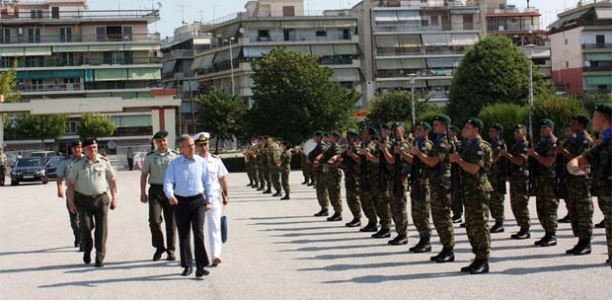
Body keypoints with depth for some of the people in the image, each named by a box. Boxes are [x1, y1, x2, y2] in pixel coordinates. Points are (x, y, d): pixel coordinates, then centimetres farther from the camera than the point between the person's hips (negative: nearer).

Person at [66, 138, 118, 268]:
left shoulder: (104, 162, 2)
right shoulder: (78, 164, 2)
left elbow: (112, 180, 9)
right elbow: (71, 183, 4)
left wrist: (114, 198, 5)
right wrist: (71, 202, -2)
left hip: (101, 198, 0)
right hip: (83, 200, 0)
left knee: (101, 229, -2)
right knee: (85, 228, 0)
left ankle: (100, 258, 8)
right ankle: (87, 251, 26)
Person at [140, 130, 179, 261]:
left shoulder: (175, 156, 6)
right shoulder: (150, 157, 7)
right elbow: (144, 174, 9)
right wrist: (143, 193, 3)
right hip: (155, 189, 0)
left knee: (171, 222, 4)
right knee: (154, 220, -7)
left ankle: (171, 250, 14)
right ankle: (159, 247, 11)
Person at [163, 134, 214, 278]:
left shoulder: (200, 162, 4)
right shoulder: (174, 163, 0)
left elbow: (207, 182, 10)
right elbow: (168, 182, -6)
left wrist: (209, 200, 8)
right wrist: (170, 195, -25)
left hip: (198, 201, 0)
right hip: (181, 202, 1)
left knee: (199, 232, -11)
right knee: (183, 235, 8)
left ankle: (200, 266, -10)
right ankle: (187, 266, 19)